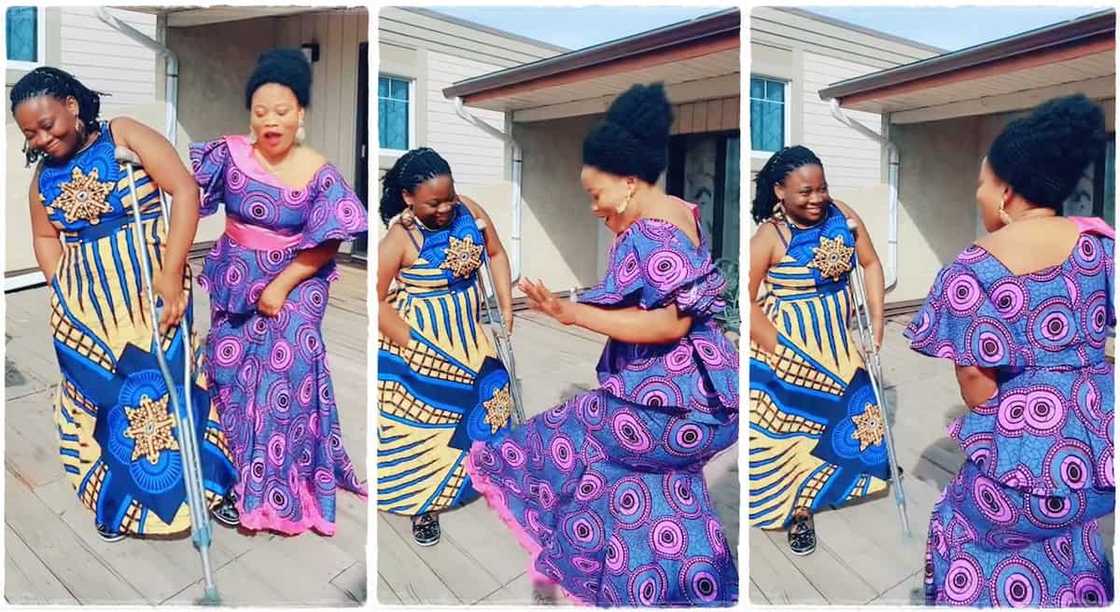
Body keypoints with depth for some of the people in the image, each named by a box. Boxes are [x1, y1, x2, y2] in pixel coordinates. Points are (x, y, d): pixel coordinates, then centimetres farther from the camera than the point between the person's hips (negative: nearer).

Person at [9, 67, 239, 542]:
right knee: (100, 394, 10)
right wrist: (62, 293, 3)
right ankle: (117, 501, 28)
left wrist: (171, 274, -21)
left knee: (170, 383, 3)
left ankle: (208, 488, 20)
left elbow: (185, 190, -15)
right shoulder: (44, 174, 8)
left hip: (151, 290, -4)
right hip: (86, 306, 4)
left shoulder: (125, 136, -6)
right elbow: (46, 239, 19)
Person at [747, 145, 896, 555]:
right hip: (789, 346, -5)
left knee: (849, 412, 15)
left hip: (837, 340, 5)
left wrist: (877, 320, -1)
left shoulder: (841, 214, -7)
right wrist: (780, 353, -20)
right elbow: (745, 301, -22)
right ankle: (798, 510, 25)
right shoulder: (769, 237, -21)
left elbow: (870, 263, 4)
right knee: (792, 421, 5)